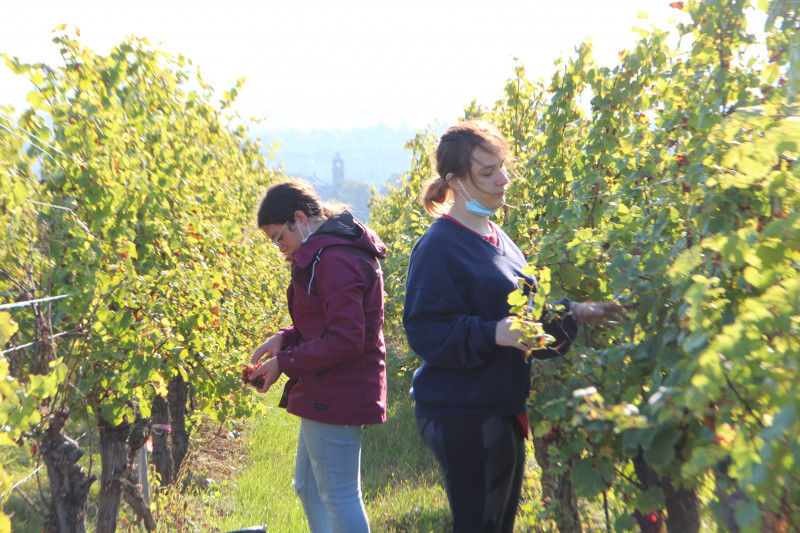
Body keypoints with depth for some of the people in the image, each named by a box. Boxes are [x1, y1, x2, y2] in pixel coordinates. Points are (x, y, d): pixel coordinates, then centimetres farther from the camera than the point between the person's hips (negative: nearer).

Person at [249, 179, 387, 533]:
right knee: (309, 489, 20)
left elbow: (345, 340, -25)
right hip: (326, 394, 11)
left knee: (339, 497, -3)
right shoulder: (330, 252, 13)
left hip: (336, 398, -11)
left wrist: (284, 364, -18)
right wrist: (286, 338, 5)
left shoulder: (334, 260, -21)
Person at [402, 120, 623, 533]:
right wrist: (493, 334, -30)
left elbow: (522, 309, 21)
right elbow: (425, 332, -20)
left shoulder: (495, 237, 13)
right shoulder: (439, 247, -15)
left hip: (502, 409, 9)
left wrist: (573, 313, 7)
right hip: (463, 417, -9)